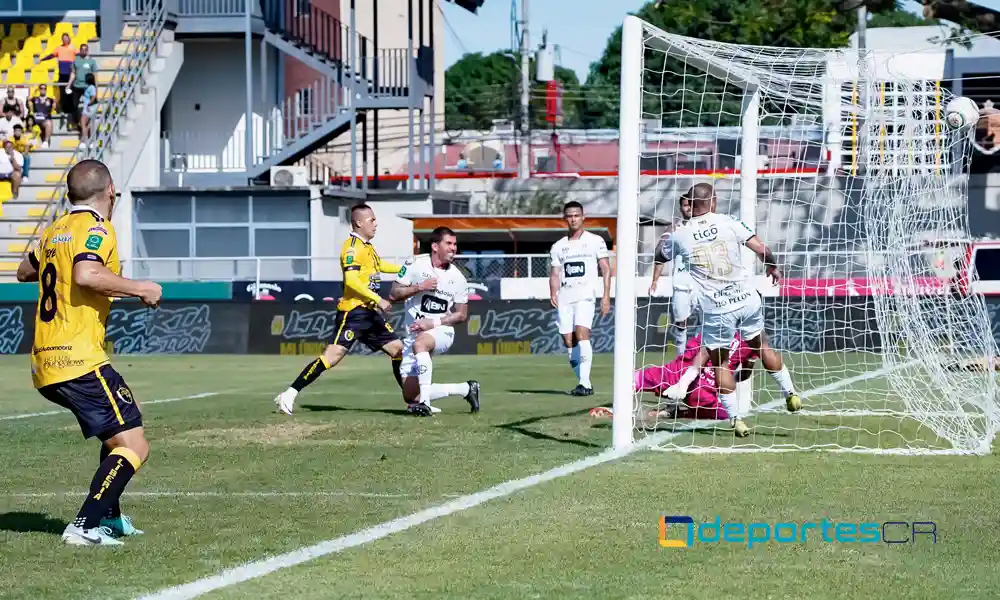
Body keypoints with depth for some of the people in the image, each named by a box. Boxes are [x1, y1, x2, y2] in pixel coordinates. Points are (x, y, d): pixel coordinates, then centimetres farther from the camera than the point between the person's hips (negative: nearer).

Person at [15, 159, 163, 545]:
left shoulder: (55, 231, 17)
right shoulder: (96, 229, -8)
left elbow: (24, 272, 34)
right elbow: (87, 276, -26)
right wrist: (141, 289, -15)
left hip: (44, 366, 9)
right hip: (79, 361, -9)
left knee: (124, 420, 28)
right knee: (134, 446, -9)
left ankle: (109, 517, 27)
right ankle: (85, 527, -19)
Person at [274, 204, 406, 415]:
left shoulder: (367, 247, 17)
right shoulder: (352, 247, -12)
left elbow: (378, 265, 39)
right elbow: (351, 280, -23)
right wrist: (378, 299, -25)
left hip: (370, 313, 10)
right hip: (353, 312, -10)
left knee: (398, 349, 10)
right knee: (332, 356, -18)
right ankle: (289, 395, -16)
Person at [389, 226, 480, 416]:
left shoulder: (457, 278, -3)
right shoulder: (415, 265, -5)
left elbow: (461, 315, 2)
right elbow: (393, 295, -5)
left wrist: (433, 323, -13)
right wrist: (419, 287, -19)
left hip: (441, 331, -3)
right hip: (414, 332, 3)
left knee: (419, 343, -41)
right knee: (411, 397, -2)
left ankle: (425, 402, -39)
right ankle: (466, 389, 18)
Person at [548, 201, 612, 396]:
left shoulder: (595, 241, 6)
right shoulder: (558, 247, 17)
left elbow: (606, 269, 4)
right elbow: (555, 274, 15)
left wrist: (606, 296, -5)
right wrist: (553, 294, -4)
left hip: (585, 294, -5)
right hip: (564, 297, 5)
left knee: (582, 334, -22)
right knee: (569, 342, 0)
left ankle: (585, 383, -26)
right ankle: (584, 382, 9)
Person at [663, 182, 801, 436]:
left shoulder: (680, 235, -3)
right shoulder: (729, 223, -4)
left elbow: (663, 256, 19)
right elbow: (762, 249, -6)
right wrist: (772, 266, 16)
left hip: (716, 309, -1)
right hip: (747, 299, 1)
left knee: (720, 361, 12)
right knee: (761, 346, 23)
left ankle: (735, 419, 7)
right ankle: (790, 393, 29)